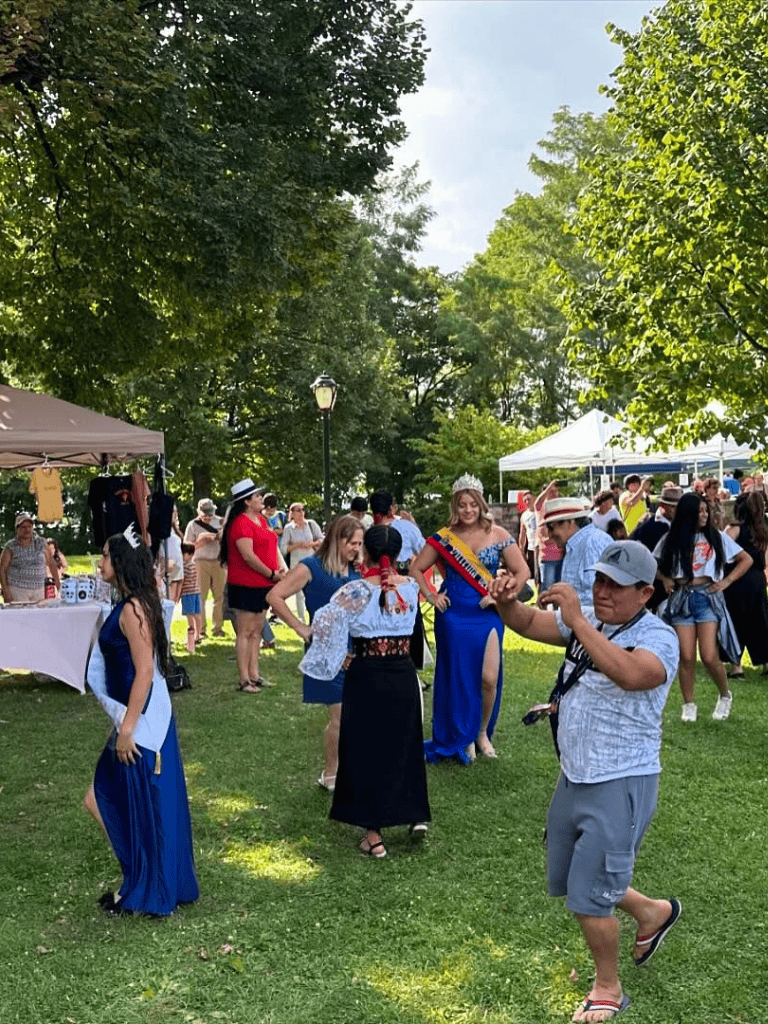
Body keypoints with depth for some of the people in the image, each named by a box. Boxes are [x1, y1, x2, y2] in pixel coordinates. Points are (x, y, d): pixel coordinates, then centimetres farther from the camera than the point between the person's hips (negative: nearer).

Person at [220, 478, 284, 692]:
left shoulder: (261, 520, 15)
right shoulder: (241, 523, -15)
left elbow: (271, 546, 21)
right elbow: (248, 556, -21)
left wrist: (278, 572, 6)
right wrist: (272, 574, -13)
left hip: (262, 584, 9)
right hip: (246, 585, -9)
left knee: (257, 630, 13)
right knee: (245, 632, -4)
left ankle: (254, 675, 20)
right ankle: (244, 680, -1)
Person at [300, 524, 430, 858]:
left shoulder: (357, 590, -14)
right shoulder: (410, 587, -2)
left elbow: (323, 624, -19)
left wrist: (340, 657, -4)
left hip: (366, 678, -3)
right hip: (404, 677, 3)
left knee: (366, 749, 7)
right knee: (404, 745, 21)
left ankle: (374, 835, 11)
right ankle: (416, 815, 21)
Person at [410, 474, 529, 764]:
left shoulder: (498, 535, 0)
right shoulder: (444, 538, 1)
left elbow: (521, 571, 3)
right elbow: (416, 569, 8)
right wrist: (430, 596, -3)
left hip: (488, 615, 0)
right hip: (453, 616, 0)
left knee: (489, 678, -6)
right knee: (459, 677, 5)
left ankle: (483, 733, 18)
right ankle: (463, 738, 21)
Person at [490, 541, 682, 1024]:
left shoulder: (658, 637, -20)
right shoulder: (586, 621, 2)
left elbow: (631, 674, -41)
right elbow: (529, 624, 0)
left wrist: (577, 620, -42)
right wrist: (507, 602, -22)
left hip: (621, 785, -8)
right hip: (574, 777, 8)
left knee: (588, 897, -1)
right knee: (568, 880, 22)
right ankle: (652, 912, 45)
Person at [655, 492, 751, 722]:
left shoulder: (717, 537, 4)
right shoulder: (671, 539, 5)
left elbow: (746, 560, 10)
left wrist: (727, 581, 0)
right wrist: (665, 580, 0)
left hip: (708, 597, -1)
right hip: (681, 599, 1)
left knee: (709, 657, -10)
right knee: (686, 657, -3)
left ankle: (725, 696, 15)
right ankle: (689, 705, 11)